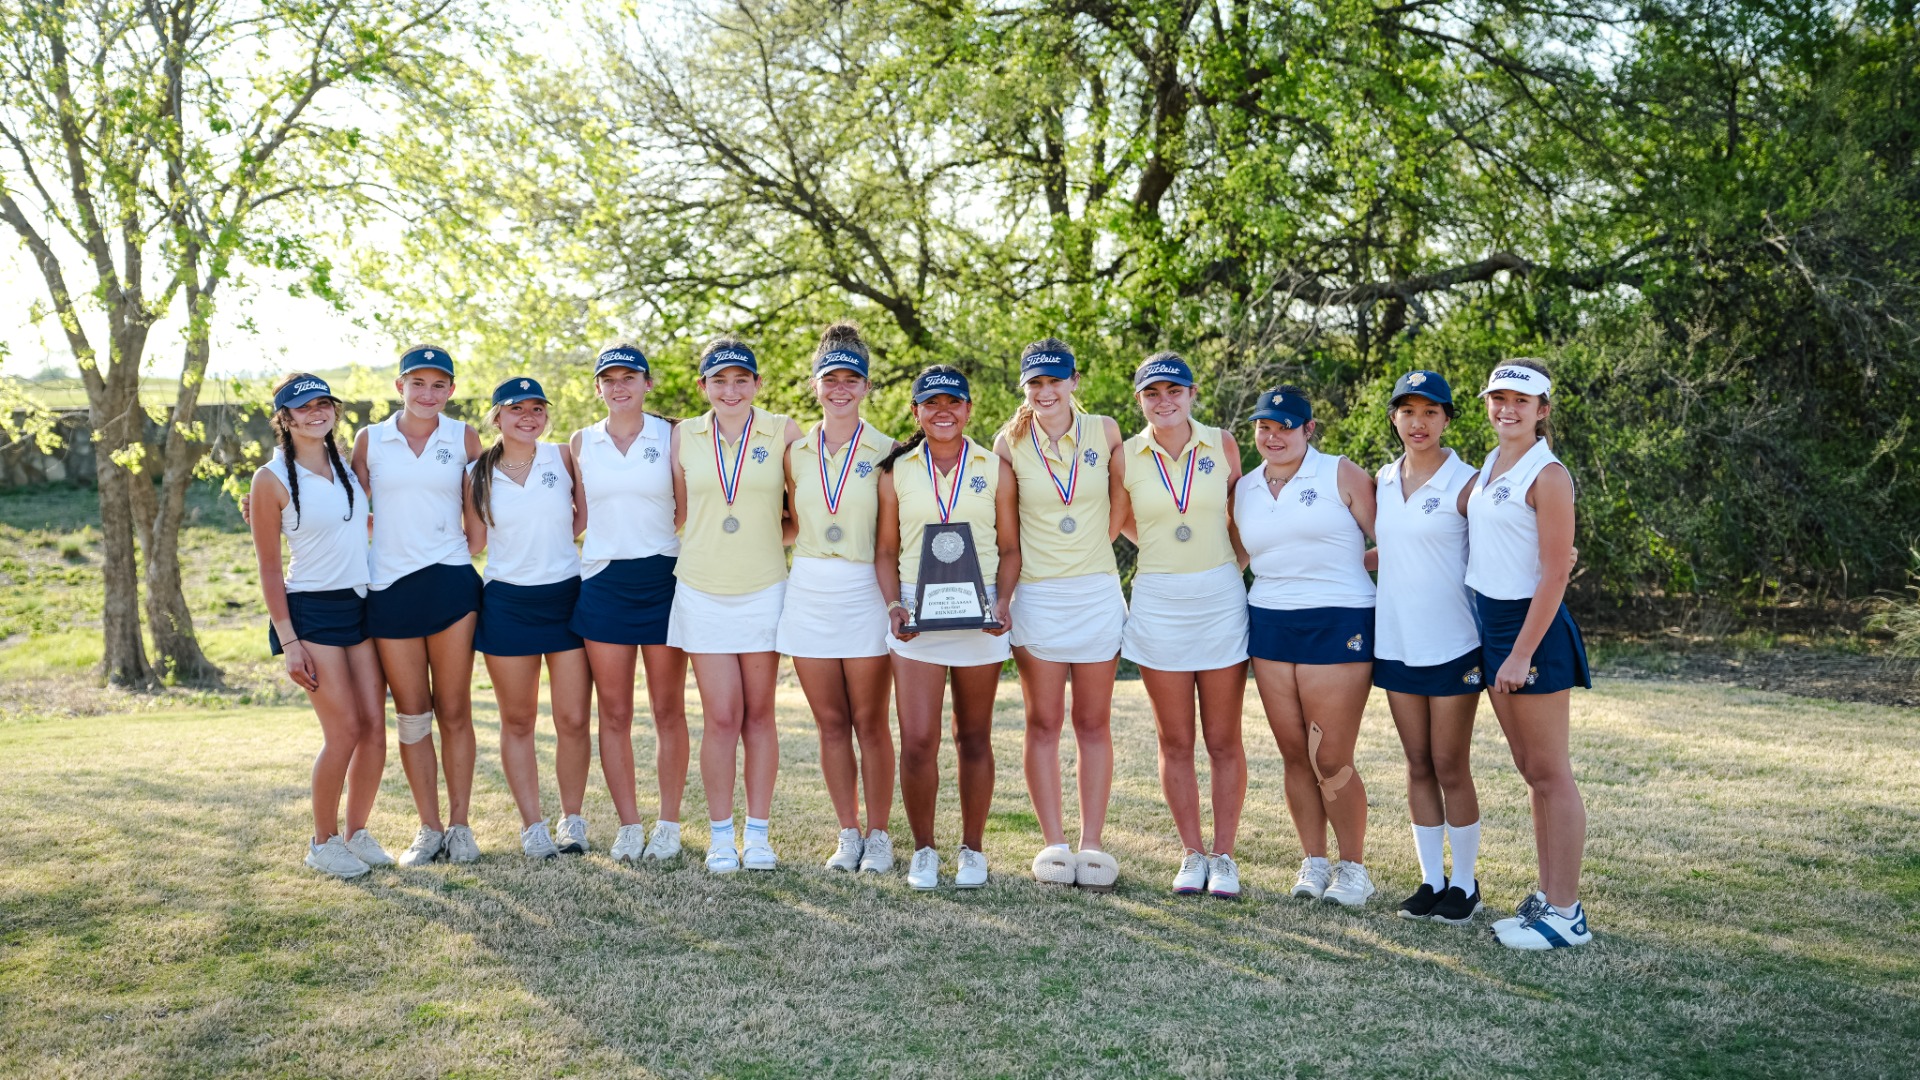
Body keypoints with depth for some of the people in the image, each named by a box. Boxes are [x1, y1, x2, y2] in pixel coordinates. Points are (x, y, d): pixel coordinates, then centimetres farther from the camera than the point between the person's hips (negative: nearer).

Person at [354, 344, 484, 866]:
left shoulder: (464, 438, 6)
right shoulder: (370, 440, 7)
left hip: (450, 582, -1)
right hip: (390, 588, 1)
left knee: (454, 711, 3)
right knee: (412, 715, 7)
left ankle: (459, 825, 13)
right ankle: (429, 828, 17)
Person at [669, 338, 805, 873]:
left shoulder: (783, 432, 0)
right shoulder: (685, 436, 4)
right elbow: (680, 512, 13)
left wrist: (773, 536, -3)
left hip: (764, 589, 0)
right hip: (703, 591, 0)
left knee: (758, 713, 7)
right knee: (720, 717, 0)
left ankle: (758, 831, 17)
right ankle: (720, 834, 12)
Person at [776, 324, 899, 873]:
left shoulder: (884, 452, -2)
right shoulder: (797, 452, 8)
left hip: (864, 594, -3)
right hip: (808, 594, 3)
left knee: (869, 723, 2)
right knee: (830, 723, 8)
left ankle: (878, 836, 13)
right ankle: (848, 835, 18)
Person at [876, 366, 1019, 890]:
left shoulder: (995, 469, 6)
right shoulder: (897, 470, 7)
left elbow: (1010, 549, 7)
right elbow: (886, 551, 8)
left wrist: (1003, 601, -9)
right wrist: (894, 605, -7)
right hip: (916, 613, 0)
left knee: (974, 738, 8)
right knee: (917, 741, -6)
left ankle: (972, 849, 23)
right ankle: (923, 850, 12)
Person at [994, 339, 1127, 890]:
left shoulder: (1104, 431, 0)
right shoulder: (1010, 443, -1)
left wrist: (1092, 547, 10)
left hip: (1096, 592, 1)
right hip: (1037, 594, 0)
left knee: (1093, 722, 5)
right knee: (1043, 724, 4)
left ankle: (1091, 845, 11)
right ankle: (1054, 845, 11)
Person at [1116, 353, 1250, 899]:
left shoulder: (1222, 445, 0)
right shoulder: (1126, 455, -1)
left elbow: (1239, 516, 10)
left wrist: (1237, 566, 7)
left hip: (1221, 601, 0)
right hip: (1158, 603, 0)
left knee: (1223, 741, 4)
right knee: (1175, 742, 6)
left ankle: (1223, 855, 14)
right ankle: (1192, 854, 17)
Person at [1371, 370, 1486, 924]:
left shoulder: (1465, 483, -8)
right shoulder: (1384, 480, 8)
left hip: (1452, 645, -5)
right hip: (1396, 643, 5)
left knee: (1451, 768, 2)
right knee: (1418, 766, 11)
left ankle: (1464, 883, 17)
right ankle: (1431, 879, 21)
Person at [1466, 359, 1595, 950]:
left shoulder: (1548, 475, -13)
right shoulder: (1489, 466, 12)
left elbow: (1555, 574, -17)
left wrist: (1521, 654, -19)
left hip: (1532, 626, -8)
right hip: (1491, 623, 8)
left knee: (1551, 774, -2)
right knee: (1532, 772, 14)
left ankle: (1565, 914, 6)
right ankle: (1548, 896, 23)